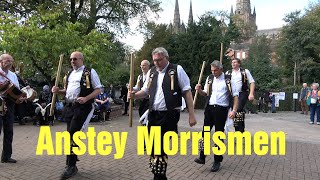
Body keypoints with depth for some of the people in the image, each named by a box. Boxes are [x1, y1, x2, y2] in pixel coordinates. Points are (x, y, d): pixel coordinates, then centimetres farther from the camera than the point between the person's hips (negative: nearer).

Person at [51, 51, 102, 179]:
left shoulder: (90, 72, -4)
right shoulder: (70, 73, 18)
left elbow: (98, 89, -7)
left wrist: (86, 98, -20)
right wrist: (58, 90, 5)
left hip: (83, 107, -7)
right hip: (69, 107, 7)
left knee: (73, 135, -11)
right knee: (71, 136, 12)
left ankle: (71, 166, 3)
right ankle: (72, 165, 25)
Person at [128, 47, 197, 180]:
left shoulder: (177, 70, -4)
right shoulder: (151, 72, 11)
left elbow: (187, 92, -5)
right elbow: (145, 92, 19)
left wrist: (191, 114, -10)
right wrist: (134, 95, -3)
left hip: (169, 115, -5)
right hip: (153, 114, 5)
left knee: (161, 146, -3)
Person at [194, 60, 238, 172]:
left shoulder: (228, 81, -3)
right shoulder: (209, 79, 9)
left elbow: (235, 96, -3)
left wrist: (234, 110, -13)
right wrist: (199, 90, -5)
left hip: (221, 109, -4)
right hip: (209, 108, 4)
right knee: (205, 132, 0)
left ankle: (217, 161, 16)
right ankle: (202, 157, 9)